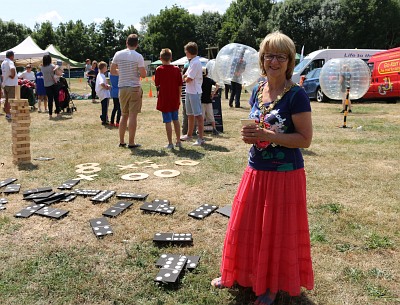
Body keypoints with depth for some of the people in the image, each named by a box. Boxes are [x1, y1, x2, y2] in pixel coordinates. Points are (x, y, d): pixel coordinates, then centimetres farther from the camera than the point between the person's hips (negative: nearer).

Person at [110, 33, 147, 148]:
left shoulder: (118, 54, 3)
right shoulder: (138, 56, -9)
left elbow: (112, 71, 7)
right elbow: (143, 74, -12)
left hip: (122, 88, 4)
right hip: (135, 88, -4)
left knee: (124, 115, 14)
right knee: (133, 115, -1)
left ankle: (121, 141, 18)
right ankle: (131, 143, 1)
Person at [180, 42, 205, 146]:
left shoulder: (195, 63, -16)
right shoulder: (192, 62, 15)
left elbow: (188, 79, -19)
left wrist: (184, 78, 1)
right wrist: (185, 77, -1)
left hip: (194, 92, -10)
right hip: (189, 91, 10)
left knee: (198, 114, -8)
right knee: (190, 114, 19)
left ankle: (201, 138, -6)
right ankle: (189, 135, 32)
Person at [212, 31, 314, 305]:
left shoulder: (296, 95, -15)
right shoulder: (258, 90, 5)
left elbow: (305, 139, -17)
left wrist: (267, 135, -23)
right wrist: (251, 134, -6)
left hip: (285, 174, -6)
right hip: (256, 170, 6)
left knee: (279, 232, 10)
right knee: (246, 226, 17)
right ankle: (241, 274, 39)